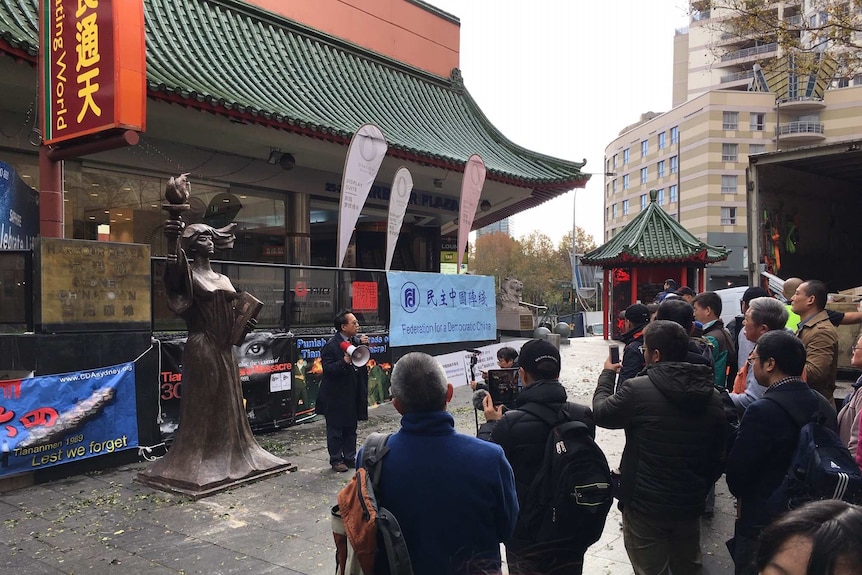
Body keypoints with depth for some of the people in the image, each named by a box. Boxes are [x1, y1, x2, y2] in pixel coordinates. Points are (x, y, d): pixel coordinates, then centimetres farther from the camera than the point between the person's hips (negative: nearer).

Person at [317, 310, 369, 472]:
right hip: (336, 397, -7)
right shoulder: (331, 346, -16)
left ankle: (350, 457, 27)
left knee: (351, 428, 15)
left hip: (352, 395, 7)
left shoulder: (356, 341, 3)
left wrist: (363, 345, -8)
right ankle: (336, 460, 16)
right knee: (335, 429, 5)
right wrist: (345, 361, -34)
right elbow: (327, 369, -21)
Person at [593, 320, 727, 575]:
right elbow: (718, 457, 5)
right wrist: (699, 491, 18)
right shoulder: (711, 396, -2)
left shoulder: (637, 389, -21)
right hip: (690, 505, 6)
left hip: (645, 506, -5)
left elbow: (601, 413, -4)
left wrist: (606, 374, 12)